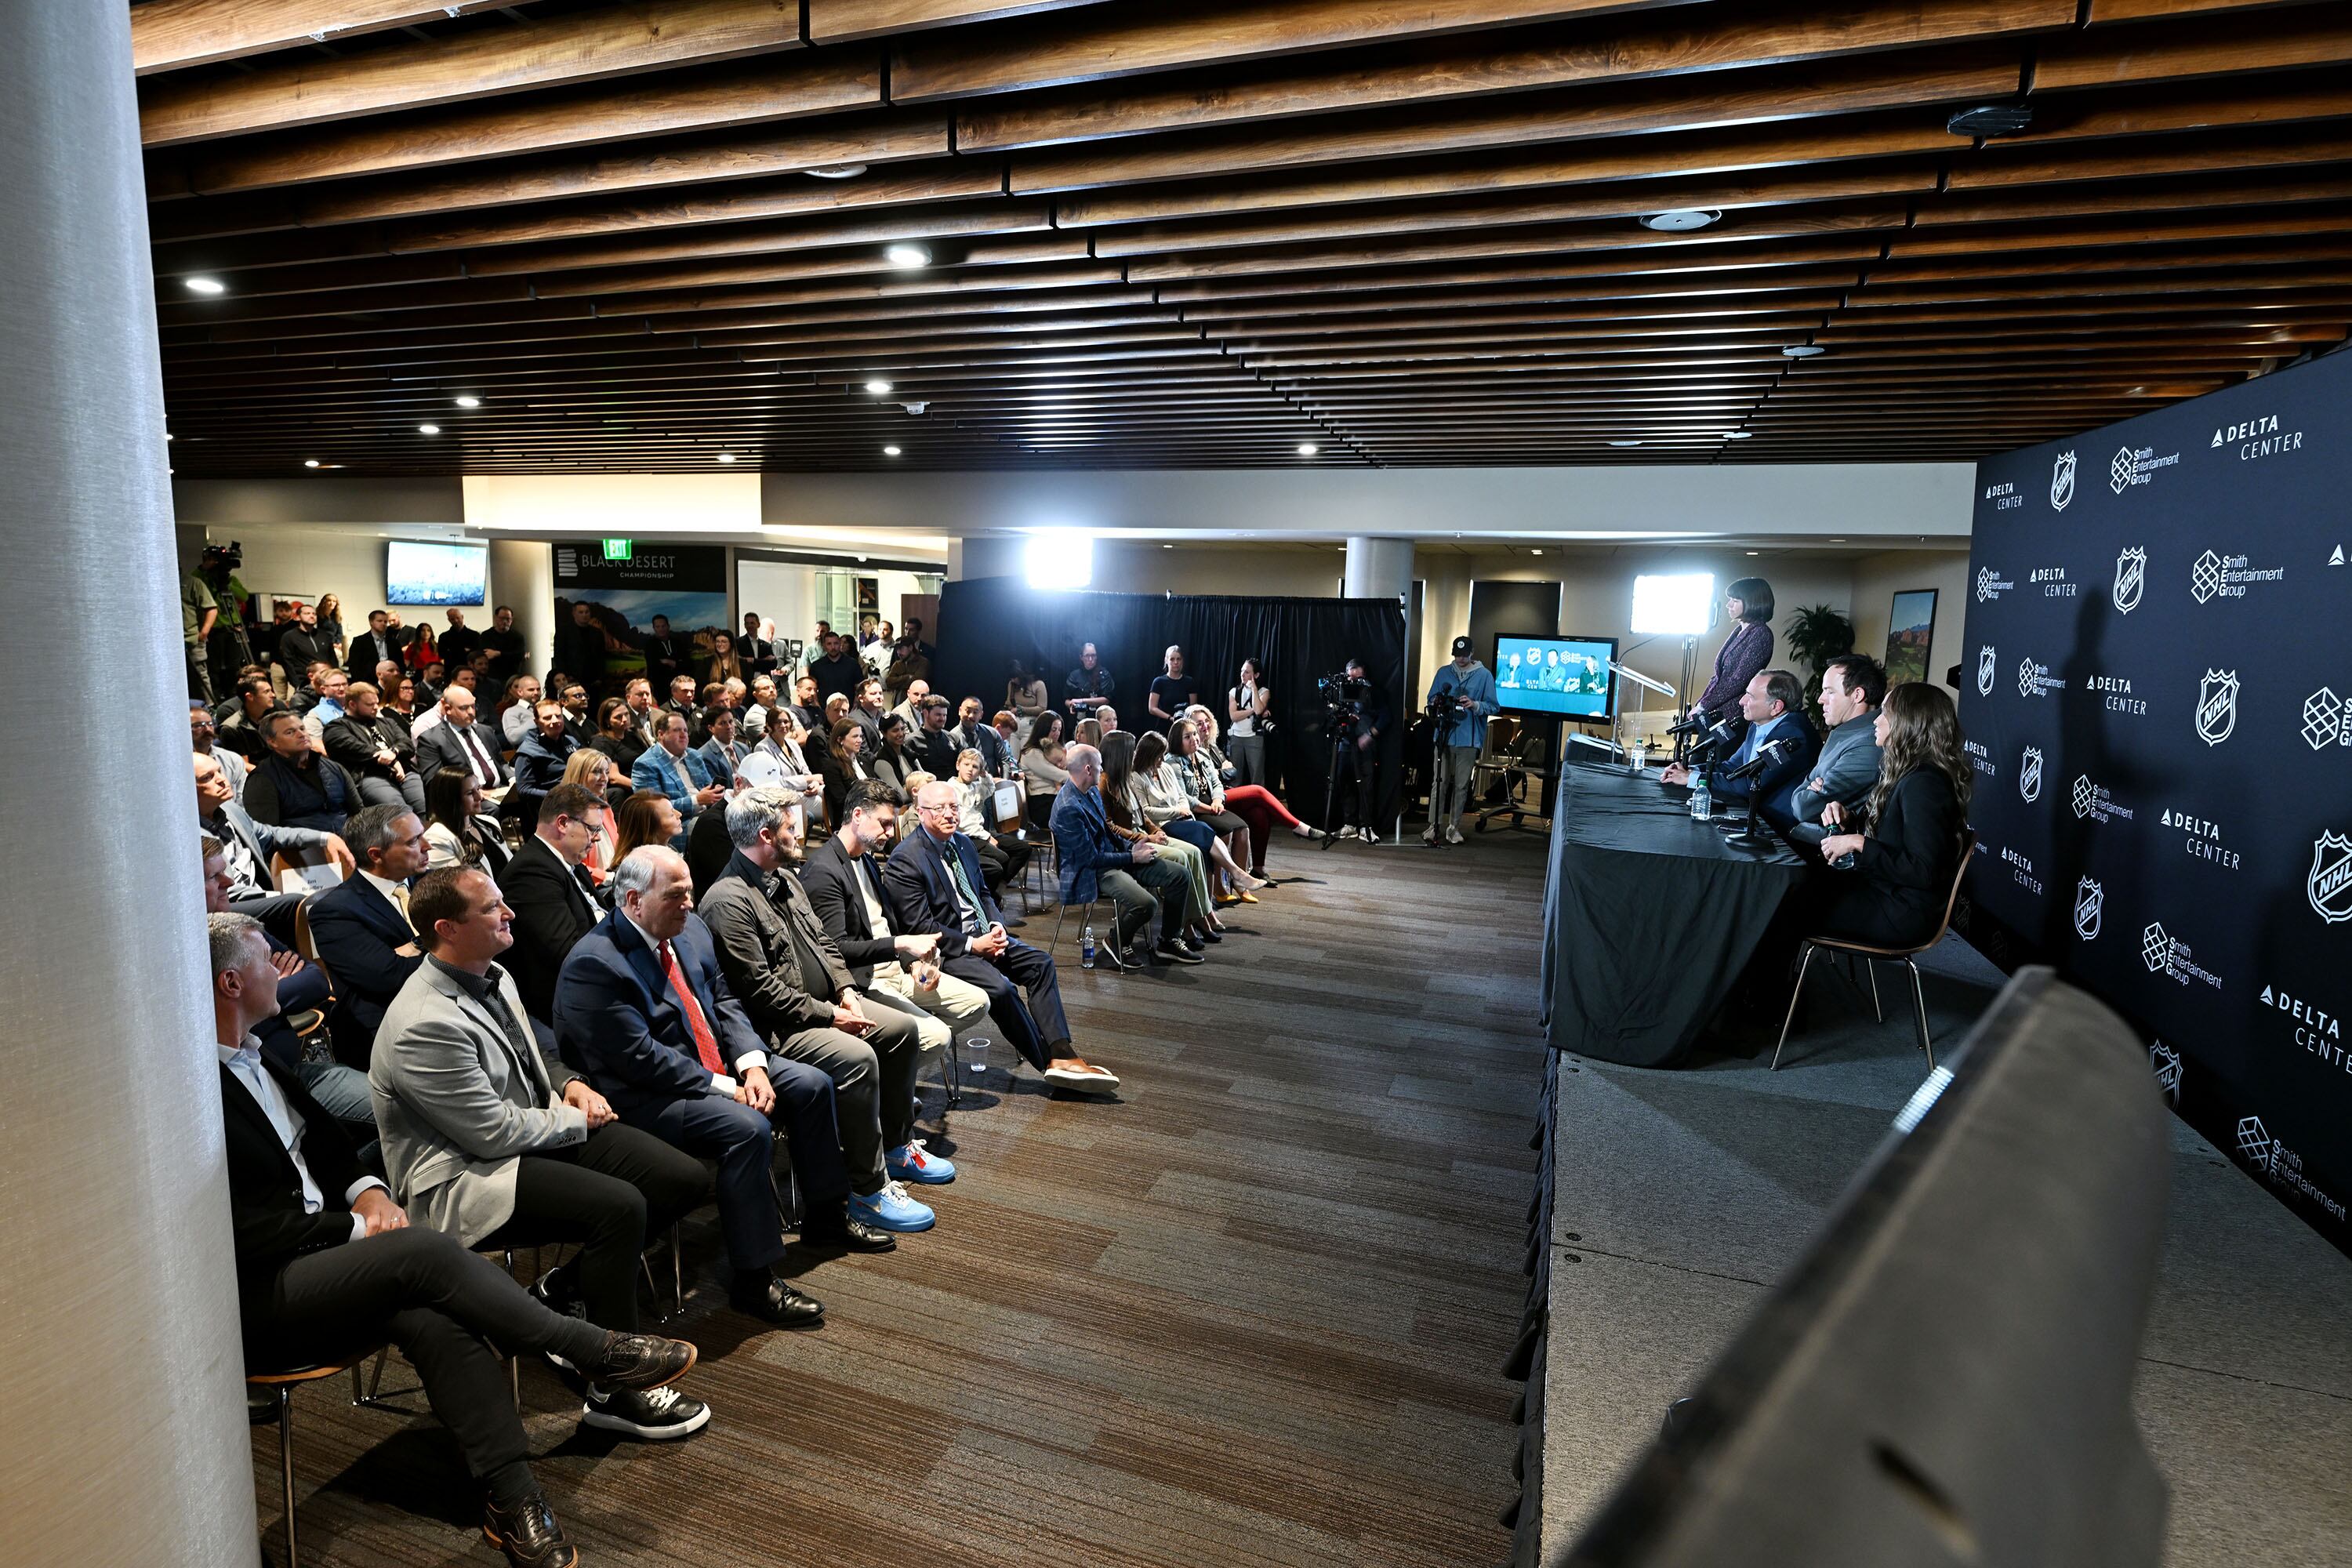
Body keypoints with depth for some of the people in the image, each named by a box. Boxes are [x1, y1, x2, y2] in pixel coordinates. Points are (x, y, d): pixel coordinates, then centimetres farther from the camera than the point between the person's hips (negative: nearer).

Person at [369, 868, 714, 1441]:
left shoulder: (494, 977, 5)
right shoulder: (426, 1026, -23)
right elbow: (495, 1133, -22)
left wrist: (571, 1083, 3)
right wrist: (579, 1121, -8)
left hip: (535, 1132, 9)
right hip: (463, 1178, -9)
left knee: (684, 1178, -6)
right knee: (619, 1206, -30)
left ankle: (563, 1288, 11)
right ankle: (614, 1392, -14)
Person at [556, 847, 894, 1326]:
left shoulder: (688, 928, 4)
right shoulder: (593, 965, -21)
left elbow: (724, 1003, 8)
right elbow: (641, 1058, -24)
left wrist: (753, 1065, -8)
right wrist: (726, 1088, -21)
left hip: (717, 1064, 9)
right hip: (646, 1096, -9)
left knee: (812, 1085, 2)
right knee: (748, 1128, -30)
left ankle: (825, 1216, 20)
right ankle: (754, 1280, -16)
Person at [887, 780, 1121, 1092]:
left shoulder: (962, 843, 11)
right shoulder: (905, 860, -14)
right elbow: (918, 925, -17)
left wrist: (996, 926, -1)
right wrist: (972, 945, -18)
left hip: (981, 935, 8)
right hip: (946, 949, -8)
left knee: (1041, 963, -9)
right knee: (1001, 988, -27)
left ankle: (1061, 1054, -13)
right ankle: (1049, 1062, -10)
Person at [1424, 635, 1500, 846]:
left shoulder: (1484, 675, 1)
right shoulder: (1444, 673, 9)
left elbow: (1494, 707, -1)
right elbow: (1431, 699, 16)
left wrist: (1475, 705, -19)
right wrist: (1436, 703, -7)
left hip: (1469, 740, -1)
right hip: (1444, 736, 1)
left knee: (1461, 785, 5)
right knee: (1440, 782, 0)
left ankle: (1454, 827, 14)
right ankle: (1435, 825, 6)